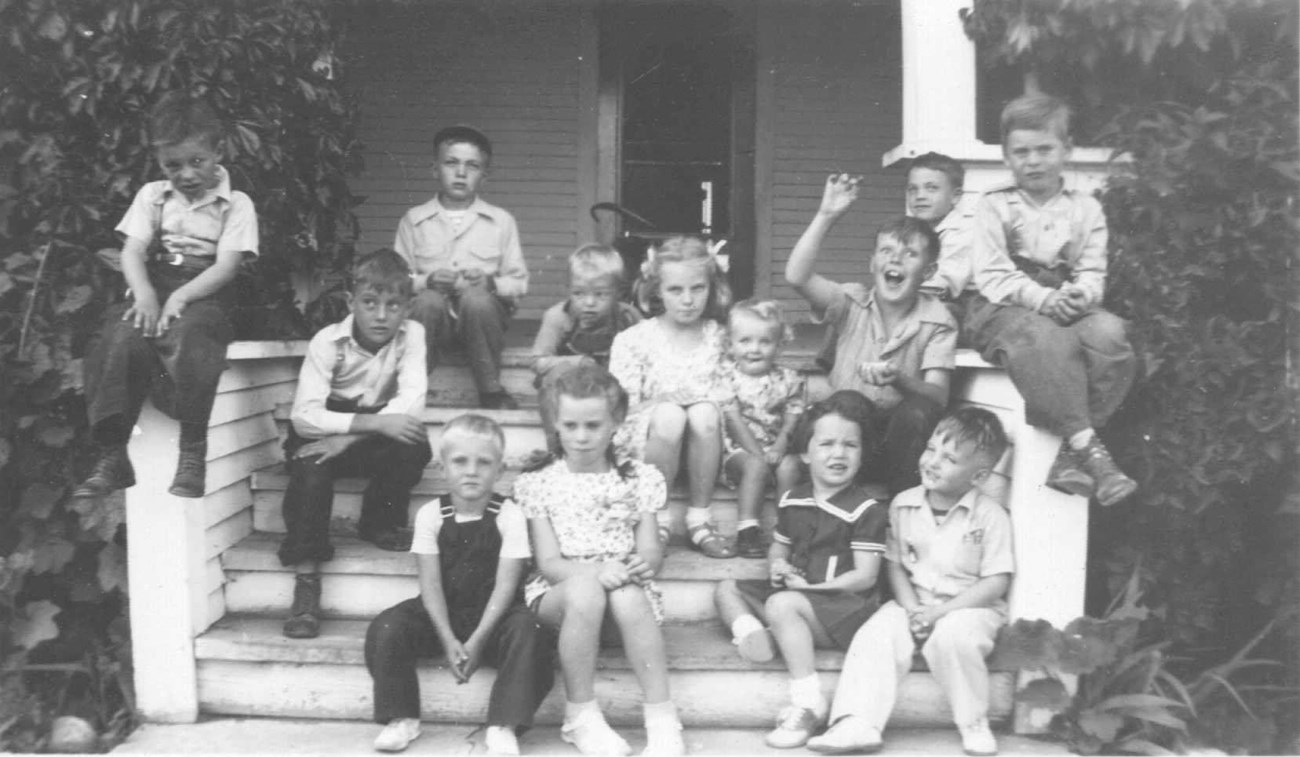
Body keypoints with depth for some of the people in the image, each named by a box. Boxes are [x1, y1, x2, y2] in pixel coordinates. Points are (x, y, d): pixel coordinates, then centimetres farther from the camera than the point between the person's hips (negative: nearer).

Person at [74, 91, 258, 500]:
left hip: (205, 295, -3)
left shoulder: (236, 205, 4)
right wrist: (144, 294, -16)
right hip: (152, 292, 3)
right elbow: (132, 252, 5)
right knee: (121, 338, -28)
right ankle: (111, 457, -23)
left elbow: (226, 267, -6)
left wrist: (181, 297, -21)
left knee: (185, 336, -37)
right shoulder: (151, 195, 16)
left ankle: (192, 455, -30)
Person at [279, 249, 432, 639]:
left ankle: (380, 522, -3)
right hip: (325, 431, -1)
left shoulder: (411, 334, -14)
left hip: (377, 434, 1)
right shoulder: (328, 341, -18)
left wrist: (347, 439, -35)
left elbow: (411, 402, -25)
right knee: (310, 465, -32)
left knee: (414, 444, -28)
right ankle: (306, 572, -25)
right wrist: (372, 421, -40)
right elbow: (303, 416, -26)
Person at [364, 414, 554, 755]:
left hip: (493, 615, -2)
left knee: (527, 632, -32)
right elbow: (430, 584, -7)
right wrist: (448, 640, -18)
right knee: (385, 629, -21)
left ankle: (503, 726, -21)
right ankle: (402, 717, -5)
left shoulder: (510, 516, -9)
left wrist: (477, 640, -20)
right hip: (442, 615, 2)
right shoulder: (431, 514, -4)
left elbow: (505, 585, -12)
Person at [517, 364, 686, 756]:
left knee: (629, 597, -36)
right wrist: (594, 570, -25)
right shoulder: (539, 483, 4)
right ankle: (581, 716, -23)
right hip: (560, 589, -1)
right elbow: (548, 562, -4)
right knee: (584, 591, -37)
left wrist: (645, 562, -23)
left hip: (624, 587, 1)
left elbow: (651, 549, 3)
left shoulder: (638, 479, 10)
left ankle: (662, 719, -31)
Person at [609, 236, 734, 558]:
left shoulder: (717, 337, 8)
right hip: (646, 443, -2)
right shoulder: (634, 340, 0)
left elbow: (728, 397, 6)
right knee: (669, 416, -35)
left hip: (701, 445, 2)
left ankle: (699, 519, -16)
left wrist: (703, 400, -13)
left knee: (705, 414, -32)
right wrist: (659, 403, -19)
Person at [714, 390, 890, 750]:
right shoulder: (792, 501, 9)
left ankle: (808, 703, -33)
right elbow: (778, 548, 24)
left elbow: (864, 577, -14)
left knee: (781, 604, -33)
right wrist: (777, 566, 0)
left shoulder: (867, 508, -10)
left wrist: (811, 586, -18)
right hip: (795, 592, 8)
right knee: (726, 590, 7)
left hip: (844, 604, -8)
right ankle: (750, 630, -25)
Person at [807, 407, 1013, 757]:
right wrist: (912, 609, -12)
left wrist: (940, 611, -20)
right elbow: (894, 564, 5)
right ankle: (858, 725, -25)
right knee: (876, 634, -23)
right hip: (913, 603, 4)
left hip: (968, 606, -3)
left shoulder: (990, 516, -9)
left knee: (952, 634, -34)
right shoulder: (903, 505, 2)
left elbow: (995, 584, -11)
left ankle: (974, 724, -12)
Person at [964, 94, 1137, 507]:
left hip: (1069, 307, 3)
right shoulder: (994, 207, 6)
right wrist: (1044, 299, -20)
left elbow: (1093, 272, 6)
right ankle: (1087, 446, -32)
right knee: (1047, 342, -37)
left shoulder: (1085, 208, 14)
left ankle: (1067, 452, -27)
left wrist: (1080, 293, -19)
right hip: (1005, 308, -3)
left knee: (1109, 332, -30)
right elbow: (993, 276, -6)